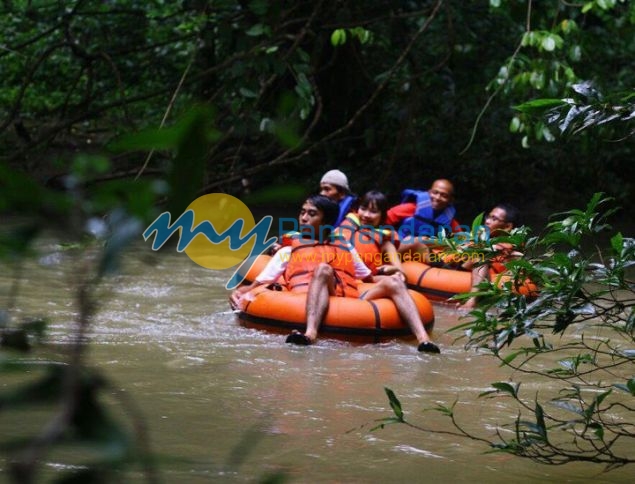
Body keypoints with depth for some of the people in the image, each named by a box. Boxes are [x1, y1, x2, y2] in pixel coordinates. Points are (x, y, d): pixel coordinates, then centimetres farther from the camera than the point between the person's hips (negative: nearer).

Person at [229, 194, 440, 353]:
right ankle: (310, 333, -58)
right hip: (311, 307, -2)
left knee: (391, 283, -20)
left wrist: (388, 276, 11)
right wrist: (239, 293, 0)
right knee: (323, 269, -32)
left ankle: (423, 339, -44)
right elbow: (257, 285, 19)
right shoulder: (288, 252, 26)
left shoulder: (345, 249, 31)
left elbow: (370, 280, 30)